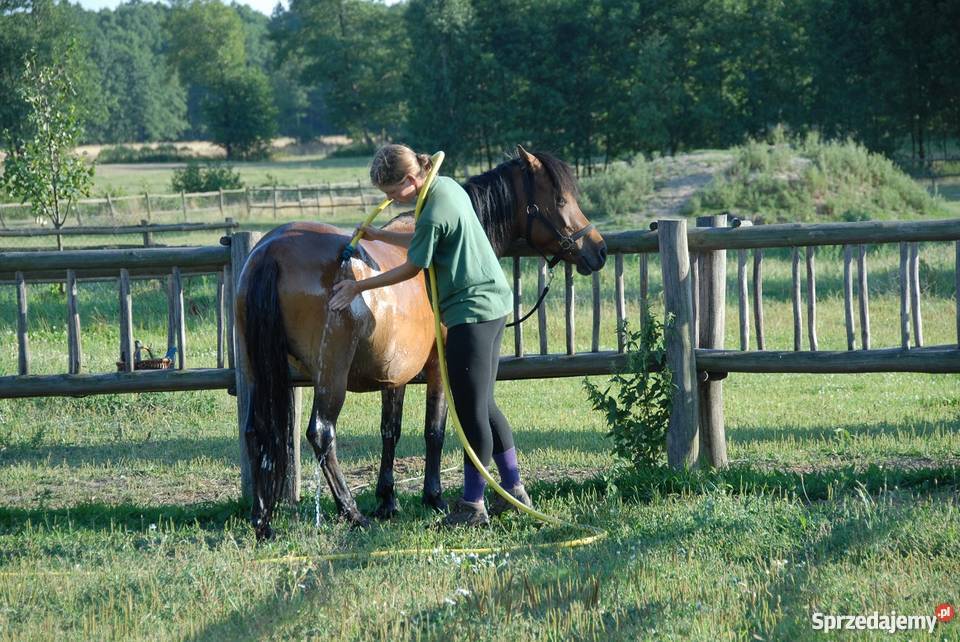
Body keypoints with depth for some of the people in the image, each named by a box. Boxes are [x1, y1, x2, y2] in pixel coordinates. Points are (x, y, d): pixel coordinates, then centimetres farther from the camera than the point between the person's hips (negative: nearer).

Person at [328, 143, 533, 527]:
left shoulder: (433, 215, -21)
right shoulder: (447, 186, 8)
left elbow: (411, 268, -10)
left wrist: (359, 287, -1)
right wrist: (379, 236, 22)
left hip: (471, 312, -10)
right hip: (492, 303, 10)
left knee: (471, 410, -4)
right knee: (482, 405, 17)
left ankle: (472, 505, 1)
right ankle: (514, 490, 22)